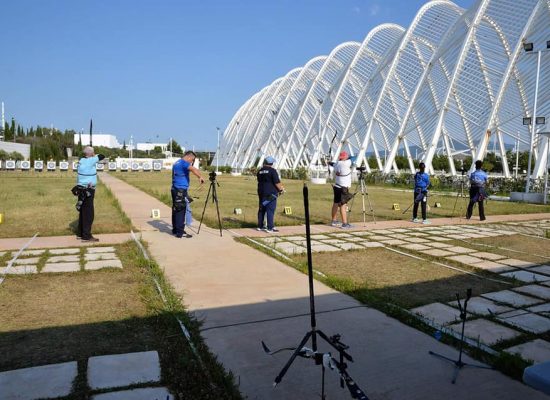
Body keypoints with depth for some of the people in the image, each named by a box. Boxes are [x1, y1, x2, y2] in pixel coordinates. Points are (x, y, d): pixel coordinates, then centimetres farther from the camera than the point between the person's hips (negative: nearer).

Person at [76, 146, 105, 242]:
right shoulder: (91, 161, -15)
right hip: (88, 191, -8)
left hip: (82, 190, 8)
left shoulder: (81, 160, 7)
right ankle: (86, 236, -1)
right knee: (88, 214, -4)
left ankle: (80, 233, 27)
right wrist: (95, 156, 11)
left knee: (83, 212, 17)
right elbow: (102, 156, -6)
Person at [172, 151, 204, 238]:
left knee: (176, 210, 14)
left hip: (175, 189, 10)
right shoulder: (183, 162, -10)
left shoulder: (176, 163, 20)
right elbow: (193, 169, -29)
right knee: (181, 210, -9)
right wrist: (200, 177, -23)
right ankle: (180, 232, -8)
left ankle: (175, 230, 21)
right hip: (180, 190, -10)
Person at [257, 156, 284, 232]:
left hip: (261, 193, 7)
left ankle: (260, 226, 22)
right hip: (271, 194, -7)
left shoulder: (260, 171, 10)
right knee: (270, 210, -5)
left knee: (261, 210, 14)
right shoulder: (272, 170, -11)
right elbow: (277, 182, -15)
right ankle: (270, 228, -5)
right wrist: (281, 189, -1)